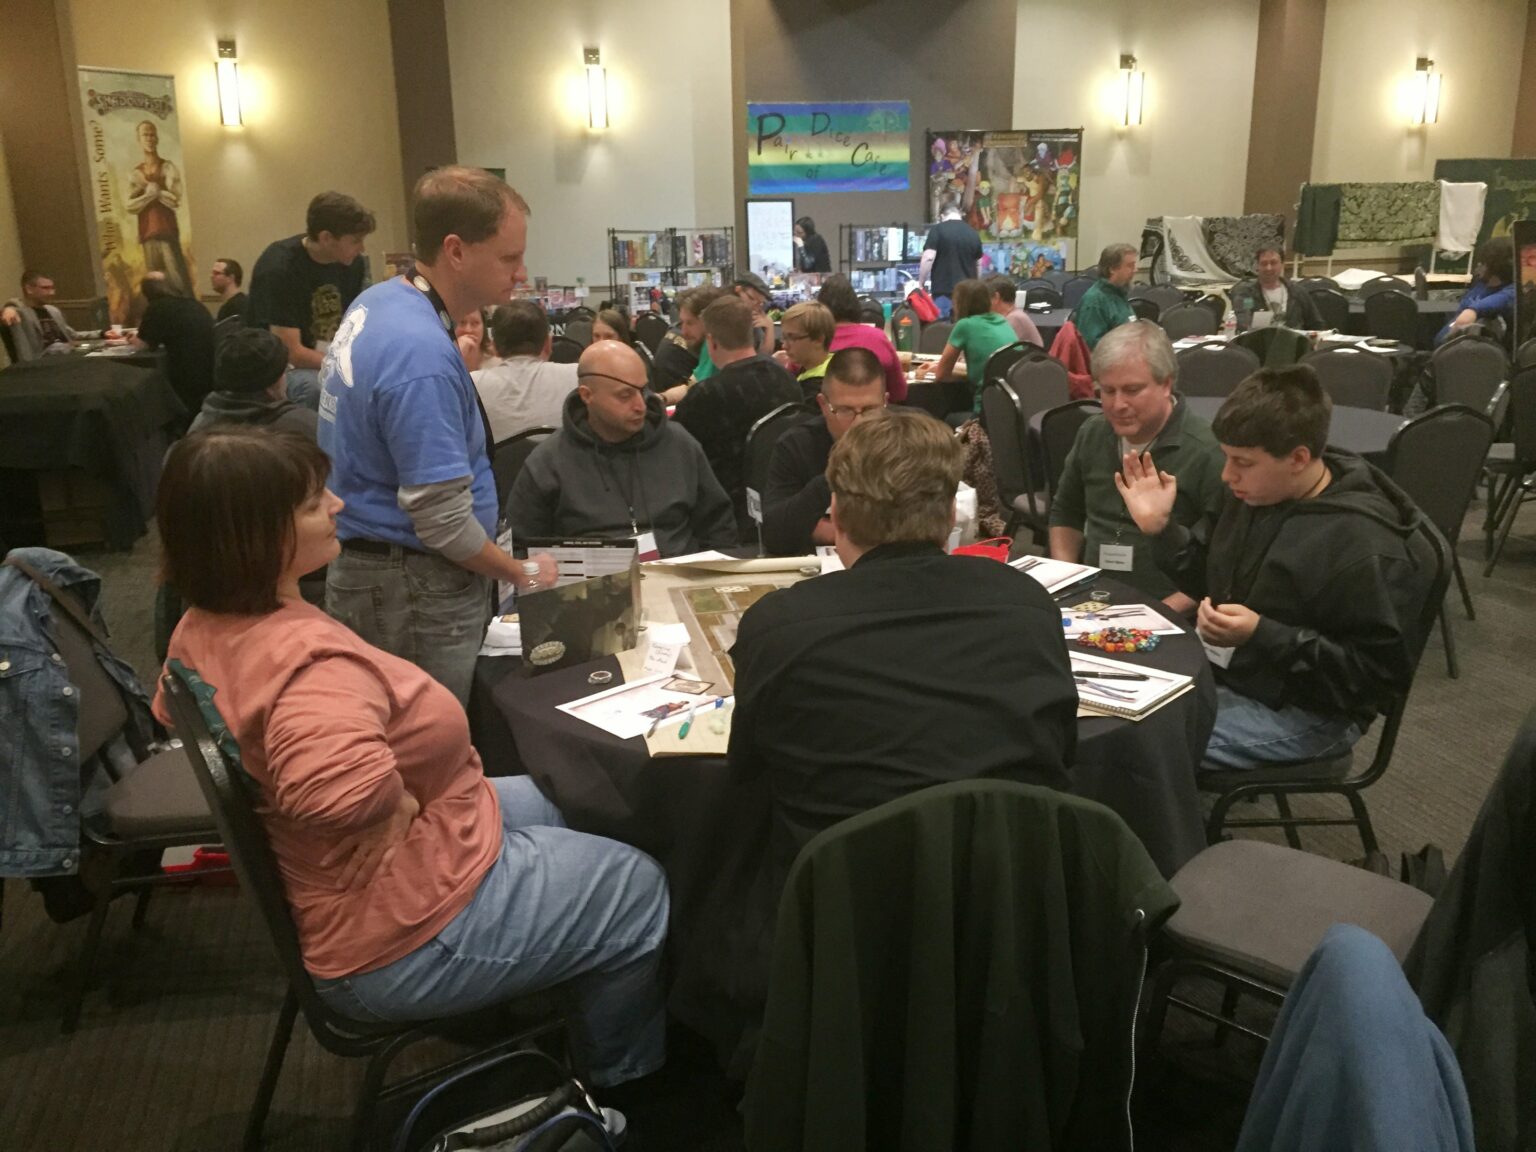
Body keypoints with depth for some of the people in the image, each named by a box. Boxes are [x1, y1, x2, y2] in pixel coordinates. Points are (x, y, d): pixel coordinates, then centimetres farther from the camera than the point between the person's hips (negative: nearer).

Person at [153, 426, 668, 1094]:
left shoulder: (206, 627, -5)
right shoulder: (310, 660, -36)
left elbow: (170, 713, 16)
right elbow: (338, 785, -56)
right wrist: (405, 807, -31)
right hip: (406, 936, -10)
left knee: (559, 803, 26)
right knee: (642, 892, 6)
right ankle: (619, 1079, 33)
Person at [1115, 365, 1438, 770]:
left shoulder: (1365, 549, -24)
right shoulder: (1256, 492, 0)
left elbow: (1381, 671, -21)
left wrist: (1261, 635, -29)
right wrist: (1160, 527, -4)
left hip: (1303, 713, -8)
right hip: (1223, 670, 8)